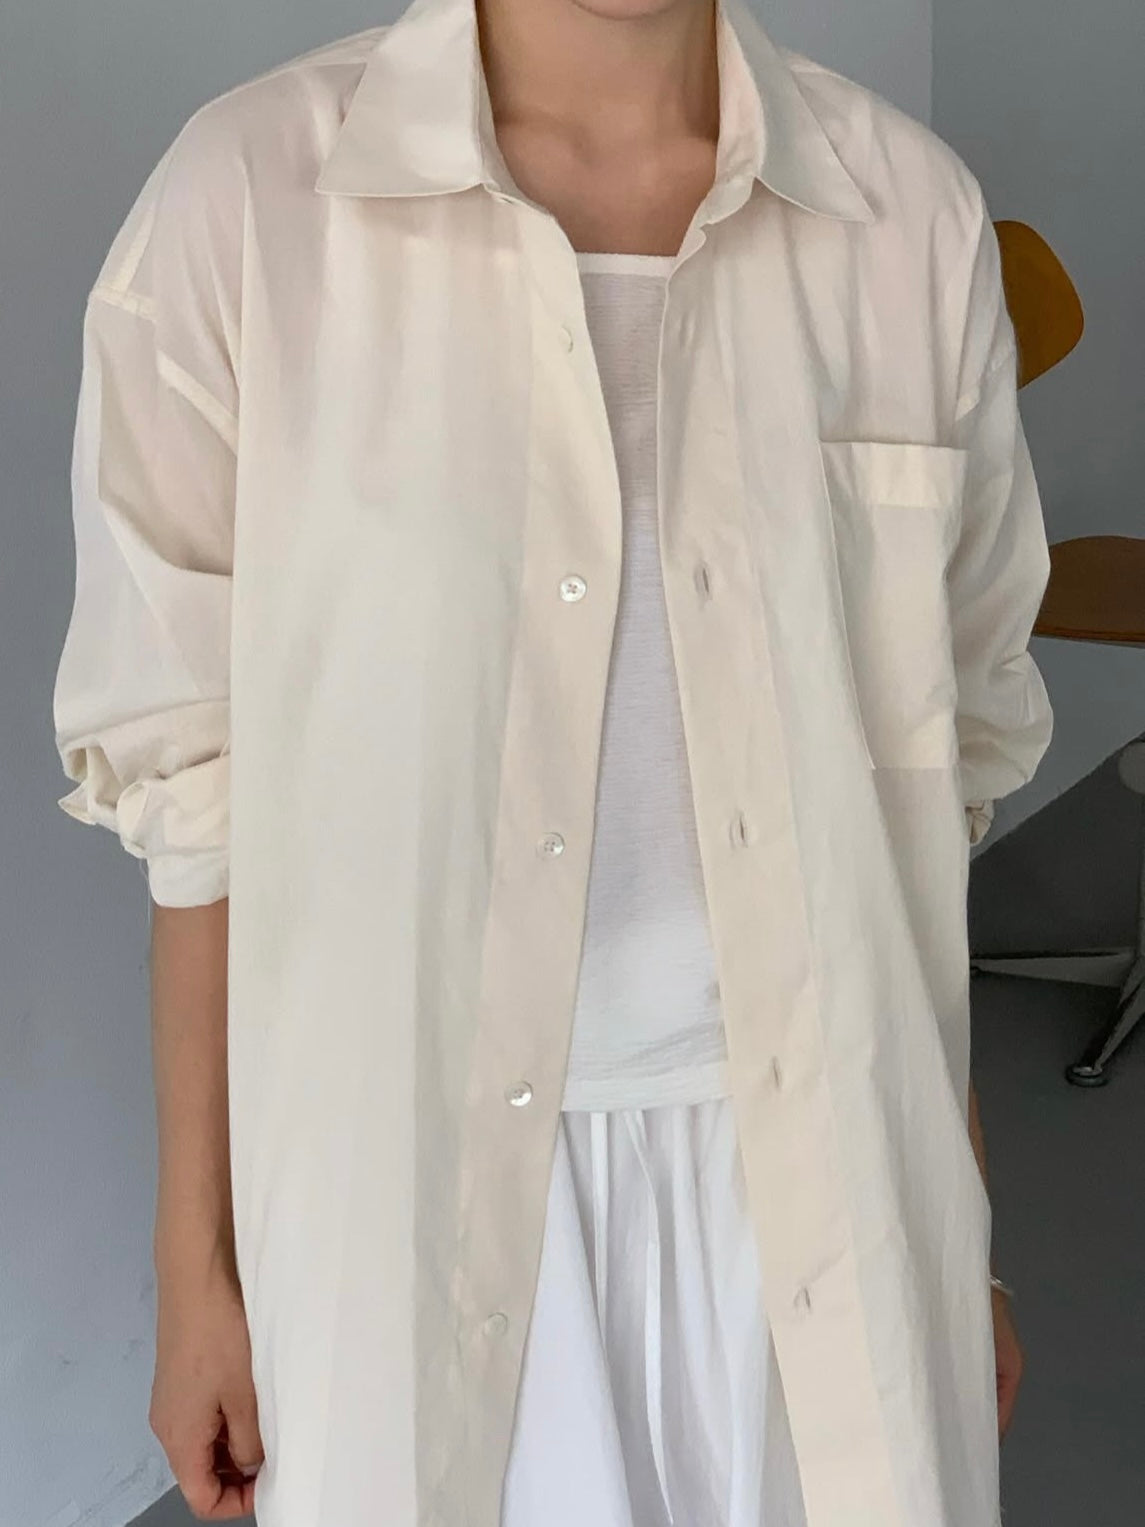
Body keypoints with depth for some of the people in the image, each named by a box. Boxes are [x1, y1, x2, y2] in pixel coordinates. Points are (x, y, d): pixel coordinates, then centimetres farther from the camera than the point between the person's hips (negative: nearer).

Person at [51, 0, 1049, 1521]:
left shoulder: (913, 210, -3)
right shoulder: (248, 196, -9)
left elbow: (937, 752, 4)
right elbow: (197, 772, -4)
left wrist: (962, 1235, 10)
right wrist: (196, 1260, 1)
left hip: (816, 1165, 2)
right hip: (419, 1173, -1)